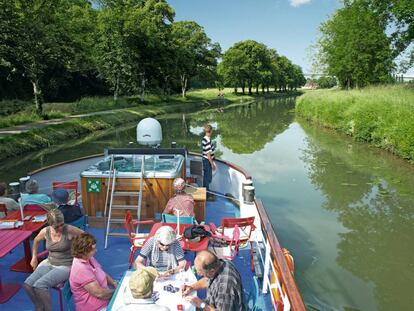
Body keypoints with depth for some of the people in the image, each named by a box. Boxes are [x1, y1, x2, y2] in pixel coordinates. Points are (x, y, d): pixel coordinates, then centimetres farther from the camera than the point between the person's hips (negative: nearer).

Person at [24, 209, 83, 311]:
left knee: (39, 285, -25)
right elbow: (36, 241, 17)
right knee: (27, 284, -14)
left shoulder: (69, 230, -20)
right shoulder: (45, 231, -7)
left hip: (66, 266, -5)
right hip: (49, 263, 5)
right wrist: (34, 257, 19)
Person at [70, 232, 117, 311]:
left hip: (104, 300, 9)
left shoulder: (89, 258, 2)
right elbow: (99, 293, -26)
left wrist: (115, 284, -1)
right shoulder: (81, 269, -27)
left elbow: (103, 274, 15)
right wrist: (116, 291, -10)